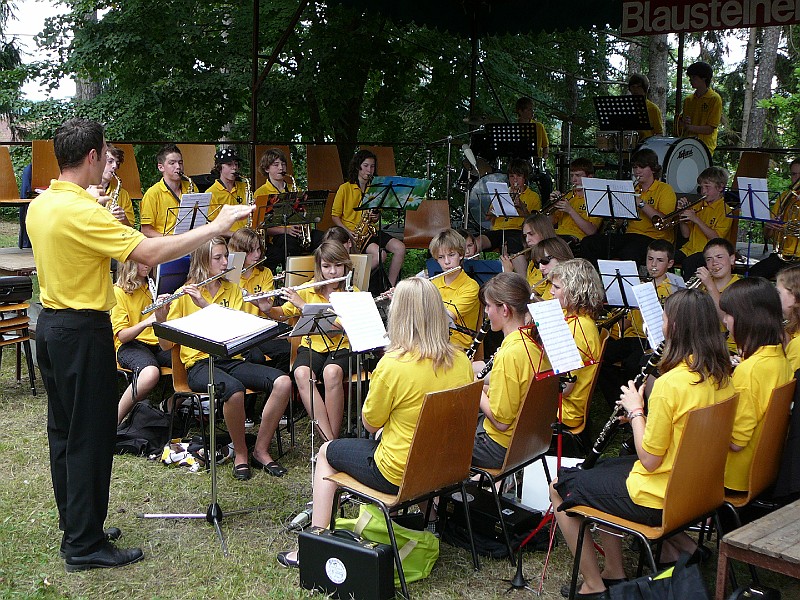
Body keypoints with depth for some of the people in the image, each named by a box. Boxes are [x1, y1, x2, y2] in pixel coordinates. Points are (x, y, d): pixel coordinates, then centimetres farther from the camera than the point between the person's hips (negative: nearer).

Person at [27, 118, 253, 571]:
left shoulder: (41, 206, 6)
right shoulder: (82, 211, -23)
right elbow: (148, 253, -28)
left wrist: (103, 220, 20)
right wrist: (215, 227, -23)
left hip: (50, 324, 10)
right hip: (83, 333, -10)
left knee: (63, 430, 16)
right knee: (90, 436, -1)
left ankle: (74, 526, 29)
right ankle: (85, 546, 8)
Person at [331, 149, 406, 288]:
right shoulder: (345, 188, -2)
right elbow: (335, 216, -1)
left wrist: (375, 218, -2)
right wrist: (348, 232, -16)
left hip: (371, 230, 6)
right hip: (353, 233, -6)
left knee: (400, 248, -17)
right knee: (379, 254, -30)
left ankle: (391, 287, -11)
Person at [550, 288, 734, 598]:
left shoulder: (670, 383, -28)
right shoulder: (719, 375, -3)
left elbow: (649, 459, -21)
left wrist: (635, 409, -10)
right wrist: (643, 410, 2)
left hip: (657, 501, -9)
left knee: (559, 489, 8)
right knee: (602, 468, 30)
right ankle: (614, 573, 32)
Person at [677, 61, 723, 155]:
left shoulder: (714, 99, -1)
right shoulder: (688, 100, 16)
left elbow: (710, 129, -6)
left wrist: (690, 127, -16)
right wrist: (683, 123, -5)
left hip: (704, 146, -5)